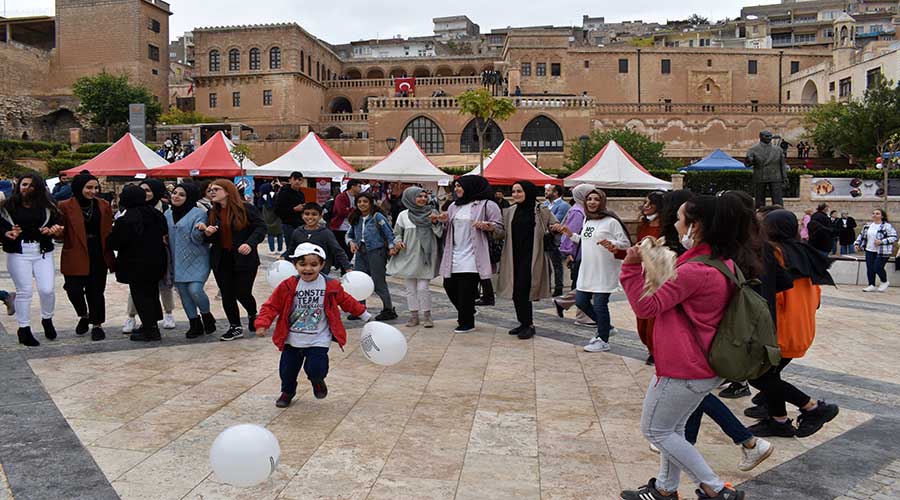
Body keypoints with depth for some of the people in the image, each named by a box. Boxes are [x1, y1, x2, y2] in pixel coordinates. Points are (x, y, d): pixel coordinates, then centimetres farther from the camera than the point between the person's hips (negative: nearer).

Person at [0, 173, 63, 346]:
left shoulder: (46, 207, 8)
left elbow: (57, 225, 8)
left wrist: (53, 231, -13)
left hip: (43, 253, 1)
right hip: (18, 253, -1)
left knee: (47, 290, -5)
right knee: (24, 292, 2)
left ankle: (47, 319, 23)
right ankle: (24, 329, 15)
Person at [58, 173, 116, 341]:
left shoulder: (104, 206, 7)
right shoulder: (66, 207, -2)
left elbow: (108, 232, 9)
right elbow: (60, 231, 2)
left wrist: (110, 255, 5)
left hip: (98, 256, 2)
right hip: (75, 256, -2)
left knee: (96, 292, 5)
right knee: (74, 290, -3)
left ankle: (97, 324, 20)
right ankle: (84, 316, 27)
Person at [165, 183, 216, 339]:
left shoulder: (198, 213, -10)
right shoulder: (168, 214, 10)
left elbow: (197, 238, -15)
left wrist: (199, 231, -37)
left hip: (196, 261, -6)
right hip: (177, 262, 6)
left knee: (195, 290, -18)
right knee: (184, 293, 8)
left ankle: (206, 316, 9)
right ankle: (195, 324, 21)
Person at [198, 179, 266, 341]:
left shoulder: (245, 208, -8)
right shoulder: (212, 213, 10)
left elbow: (261, 227, -9)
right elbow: (211, 239, 13)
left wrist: (250, 244, -23)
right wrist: (207, 232, -10)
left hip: (244, 259, -5)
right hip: (221, 261, 5)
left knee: (243, 293, -2)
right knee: (227, 295, 6)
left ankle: (253, 315, 30)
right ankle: (235, 327, 20)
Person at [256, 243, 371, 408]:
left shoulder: (331, 286, -6)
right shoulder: (288, 286, -9)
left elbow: (346, 301, 9)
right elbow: (272, 306, -5)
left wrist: (365, 315, 17)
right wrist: (262, 324, -19)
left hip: (318, 340, -1)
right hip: (292, 340, 2)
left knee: (315, 369, -12)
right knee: (287, 370, 11)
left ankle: (317, 380, 27)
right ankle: (287, 392, 45)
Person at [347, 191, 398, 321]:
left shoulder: (377, 217, -6)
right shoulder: (356, 219, 10)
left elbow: (389, 233, -6)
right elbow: (349, 234, 21)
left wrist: (391, 247, -17)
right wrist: (351, 242, 0)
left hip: (376, 252, -6)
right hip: (360, 253, 6)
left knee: (379, 283, -1)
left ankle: (389, 310, 11)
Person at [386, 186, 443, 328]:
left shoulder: (432, 213, 4)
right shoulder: (403, 215, 3)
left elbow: (440, 233, 3)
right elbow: (397, 233, 11)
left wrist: (435, 223, -14)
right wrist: (398, 242, -9)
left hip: (425, 257, -1)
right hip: (408, 256, 2)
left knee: (423, 287, -5)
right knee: (410, 288, 7)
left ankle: (427, 315, 8)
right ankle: (414, 316, 17)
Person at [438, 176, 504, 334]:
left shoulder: (487, 205, -4)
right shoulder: (454, 206, 16)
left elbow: (500, 230, -6)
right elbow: (447, 230, 24)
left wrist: (488, 227, -26)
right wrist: (444, 221, 2)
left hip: (471, 258, -7)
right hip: (454, 257, 7)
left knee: (466, 291, -4)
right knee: (449, 286, 10)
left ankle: (466, 322, 14)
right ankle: (466, 314, 33)